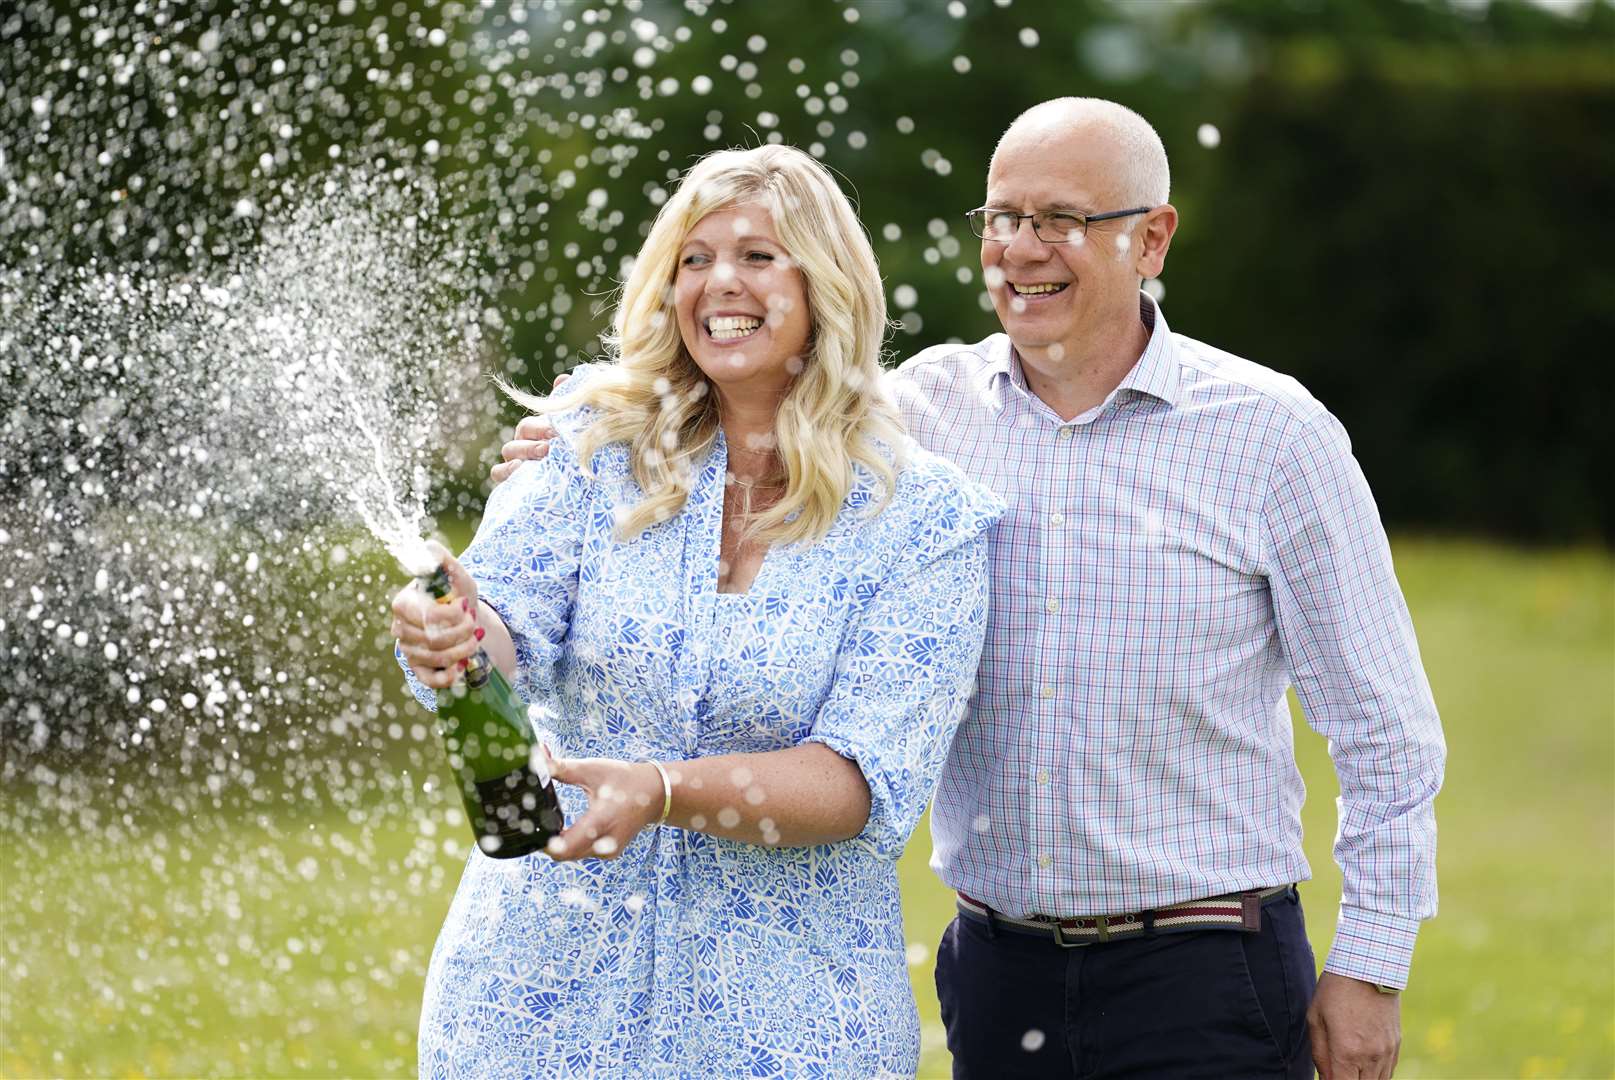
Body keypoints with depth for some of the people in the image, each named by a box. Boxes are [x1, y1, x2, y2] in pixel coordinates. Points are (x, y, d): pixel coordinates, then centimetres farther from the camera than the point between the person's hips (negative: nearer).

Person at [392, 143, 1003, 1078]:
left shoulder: (928, 518, -6)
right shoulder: (597, 442, 0)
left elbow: (864, 786, -15)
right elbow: (511, 631, -13)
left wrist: (664, 791, -30)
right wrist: (452, 636, -36)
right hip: (544, 982, 2)